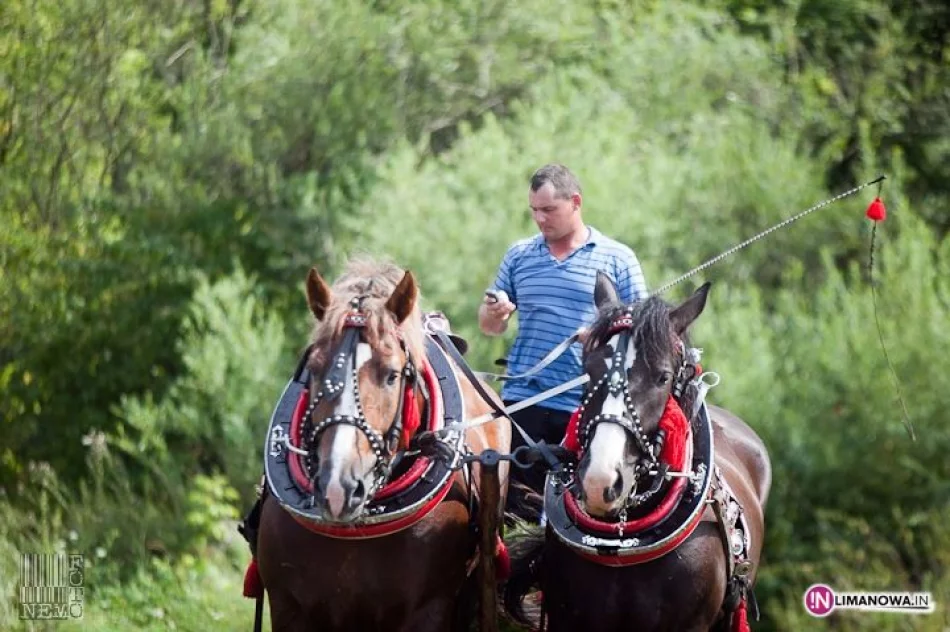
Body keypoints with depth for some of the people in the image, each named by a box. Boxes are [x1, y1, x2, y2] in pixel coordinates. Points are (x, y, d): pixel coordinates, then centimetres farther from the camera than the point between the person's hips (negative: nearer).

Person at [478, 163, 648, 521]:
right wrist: (494, 313, -4)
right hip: (523, 401, 2)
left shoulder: (618, 259, 5)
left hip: (587, 407, -2)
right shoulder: (519, 255, 14)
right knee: (517, 499, -2)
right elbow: (490, 327, 20)